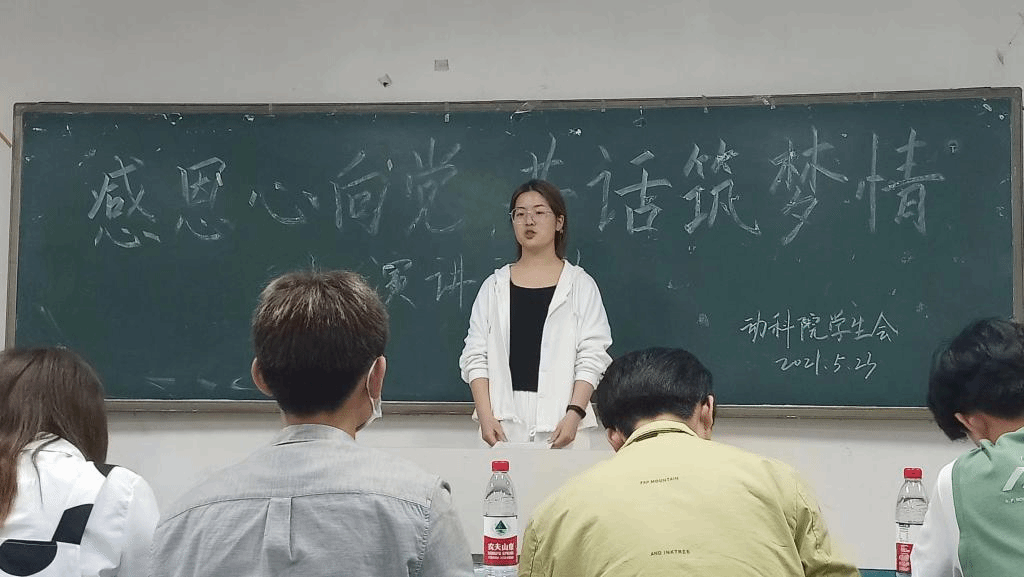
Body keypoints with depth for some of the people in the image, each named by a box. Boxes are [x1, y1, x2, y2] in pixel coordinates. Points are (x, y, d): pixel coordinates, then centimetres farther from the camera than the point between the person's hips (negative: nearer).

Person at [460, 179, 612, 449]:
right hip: (503, 419, 2)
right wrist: (485, 415, -5)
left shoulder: (580, 285, 7)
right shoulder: (495, 286, 12)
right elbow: (476, 356, 7)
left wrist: (574, 414, -12)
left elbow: (592, 358, 0)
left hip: (560, 419, -1)